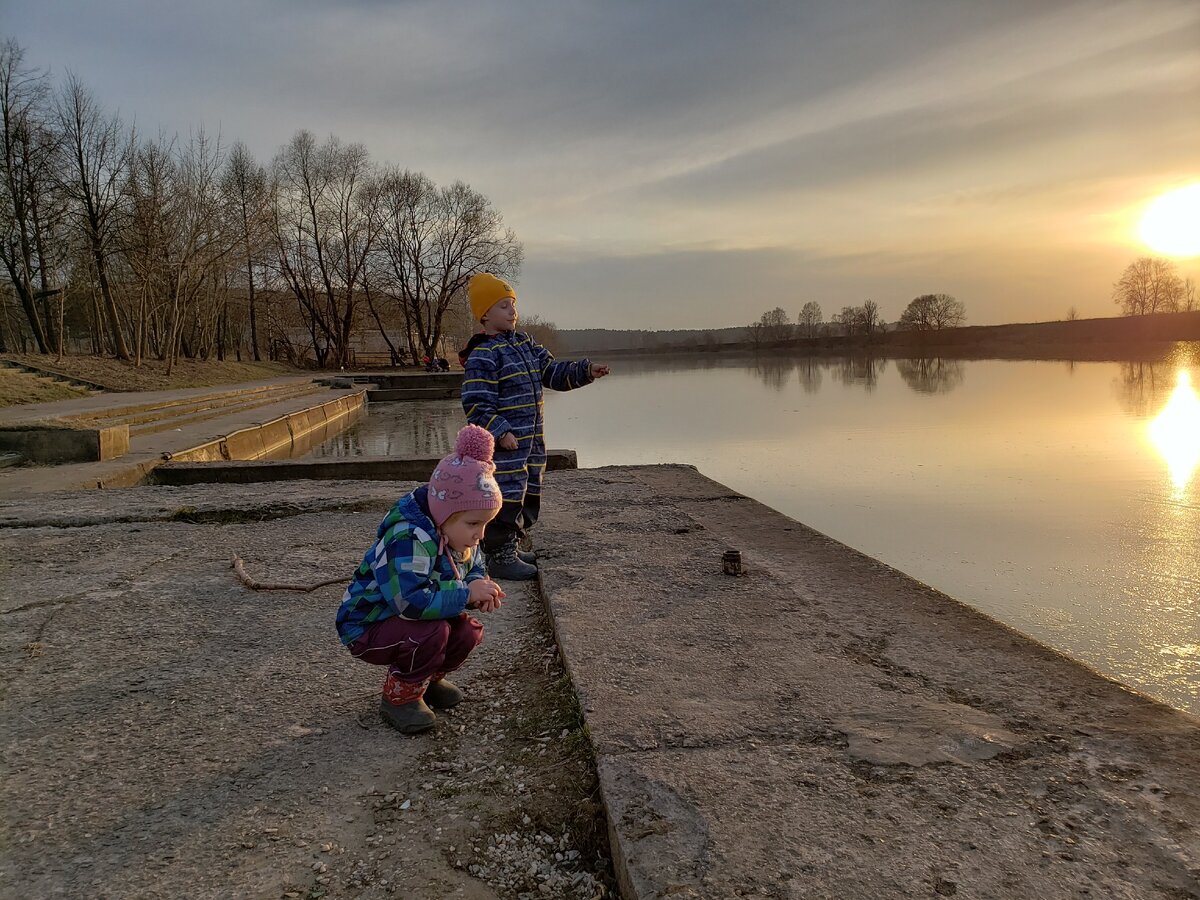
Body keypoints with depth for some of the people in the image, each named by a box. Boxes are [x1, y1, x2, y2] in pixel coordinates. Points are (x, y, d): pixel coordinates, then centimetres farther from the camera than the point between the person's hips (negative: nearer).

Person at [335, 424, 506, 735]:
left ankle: (429, 677, 15)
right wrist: (466, 593, -36)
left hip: (408, 621, 8)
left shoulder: (460, 536, -5)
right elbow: (411, 601, -45)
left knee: (468, 631, -13)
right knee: (431, 631, -34)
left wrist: (480, 587, -17)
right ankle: (401, 696, -8)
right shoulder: (407, 542, -35)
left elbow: (474, 569, 9)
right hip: (366, 629, -8)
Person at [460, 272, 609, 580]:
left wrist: (586, 371, 2)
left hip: (531, 441, 9)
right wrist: (500, 432, -24)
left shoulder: (526, 344, 14)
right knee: (505, 498, -7)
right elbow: (476, 404, -17)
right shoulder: (482, 356, -13)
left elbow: (555, 372, 16)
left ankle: (511, 548, 31)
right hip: (504, 443, -9)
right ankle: (499, 557, 3)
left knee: (527, 497, 17)